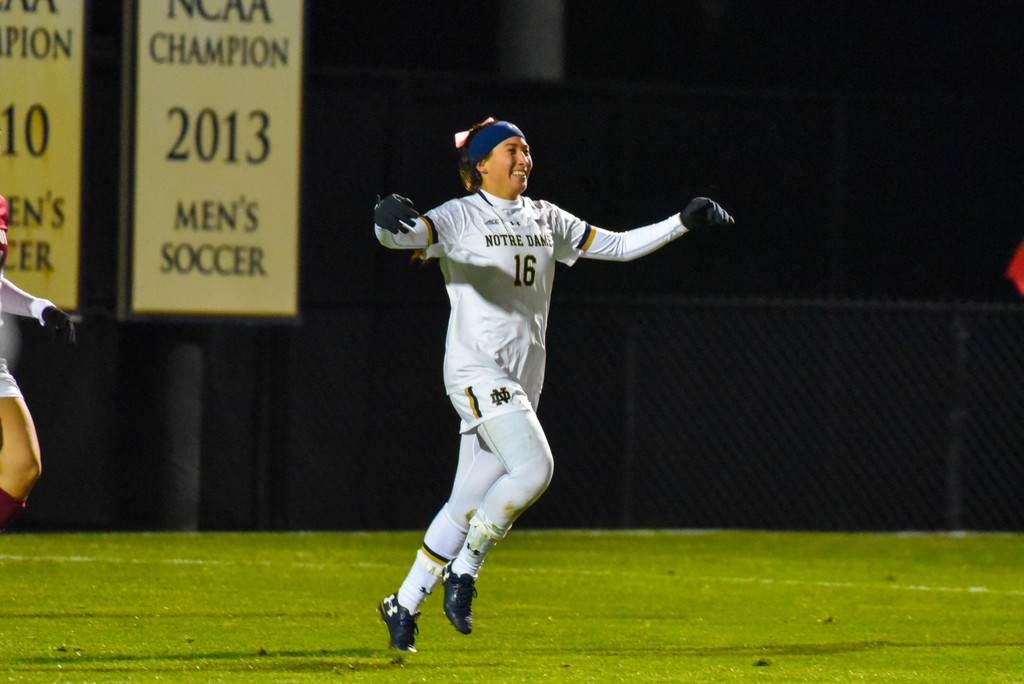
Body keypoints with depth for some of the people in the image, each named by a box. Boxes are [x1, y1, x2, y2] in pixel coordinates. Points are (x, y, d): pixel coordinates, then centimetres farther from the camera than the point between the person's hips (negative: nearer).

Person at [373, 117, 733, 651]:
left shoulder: (544, 220, 16)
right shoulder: (460, 217, -4)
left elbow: (618, 246, 19)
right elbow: (400, 236, -20)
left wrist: (682, 223, 10)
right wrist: (389, 222, -44)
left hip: (523, 380, 7)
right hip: (476, 371, -7)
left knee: (470, 501, 4)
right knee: (534, 467, -25)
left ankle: (404, 606, 14)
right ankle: (463, 569, -10)